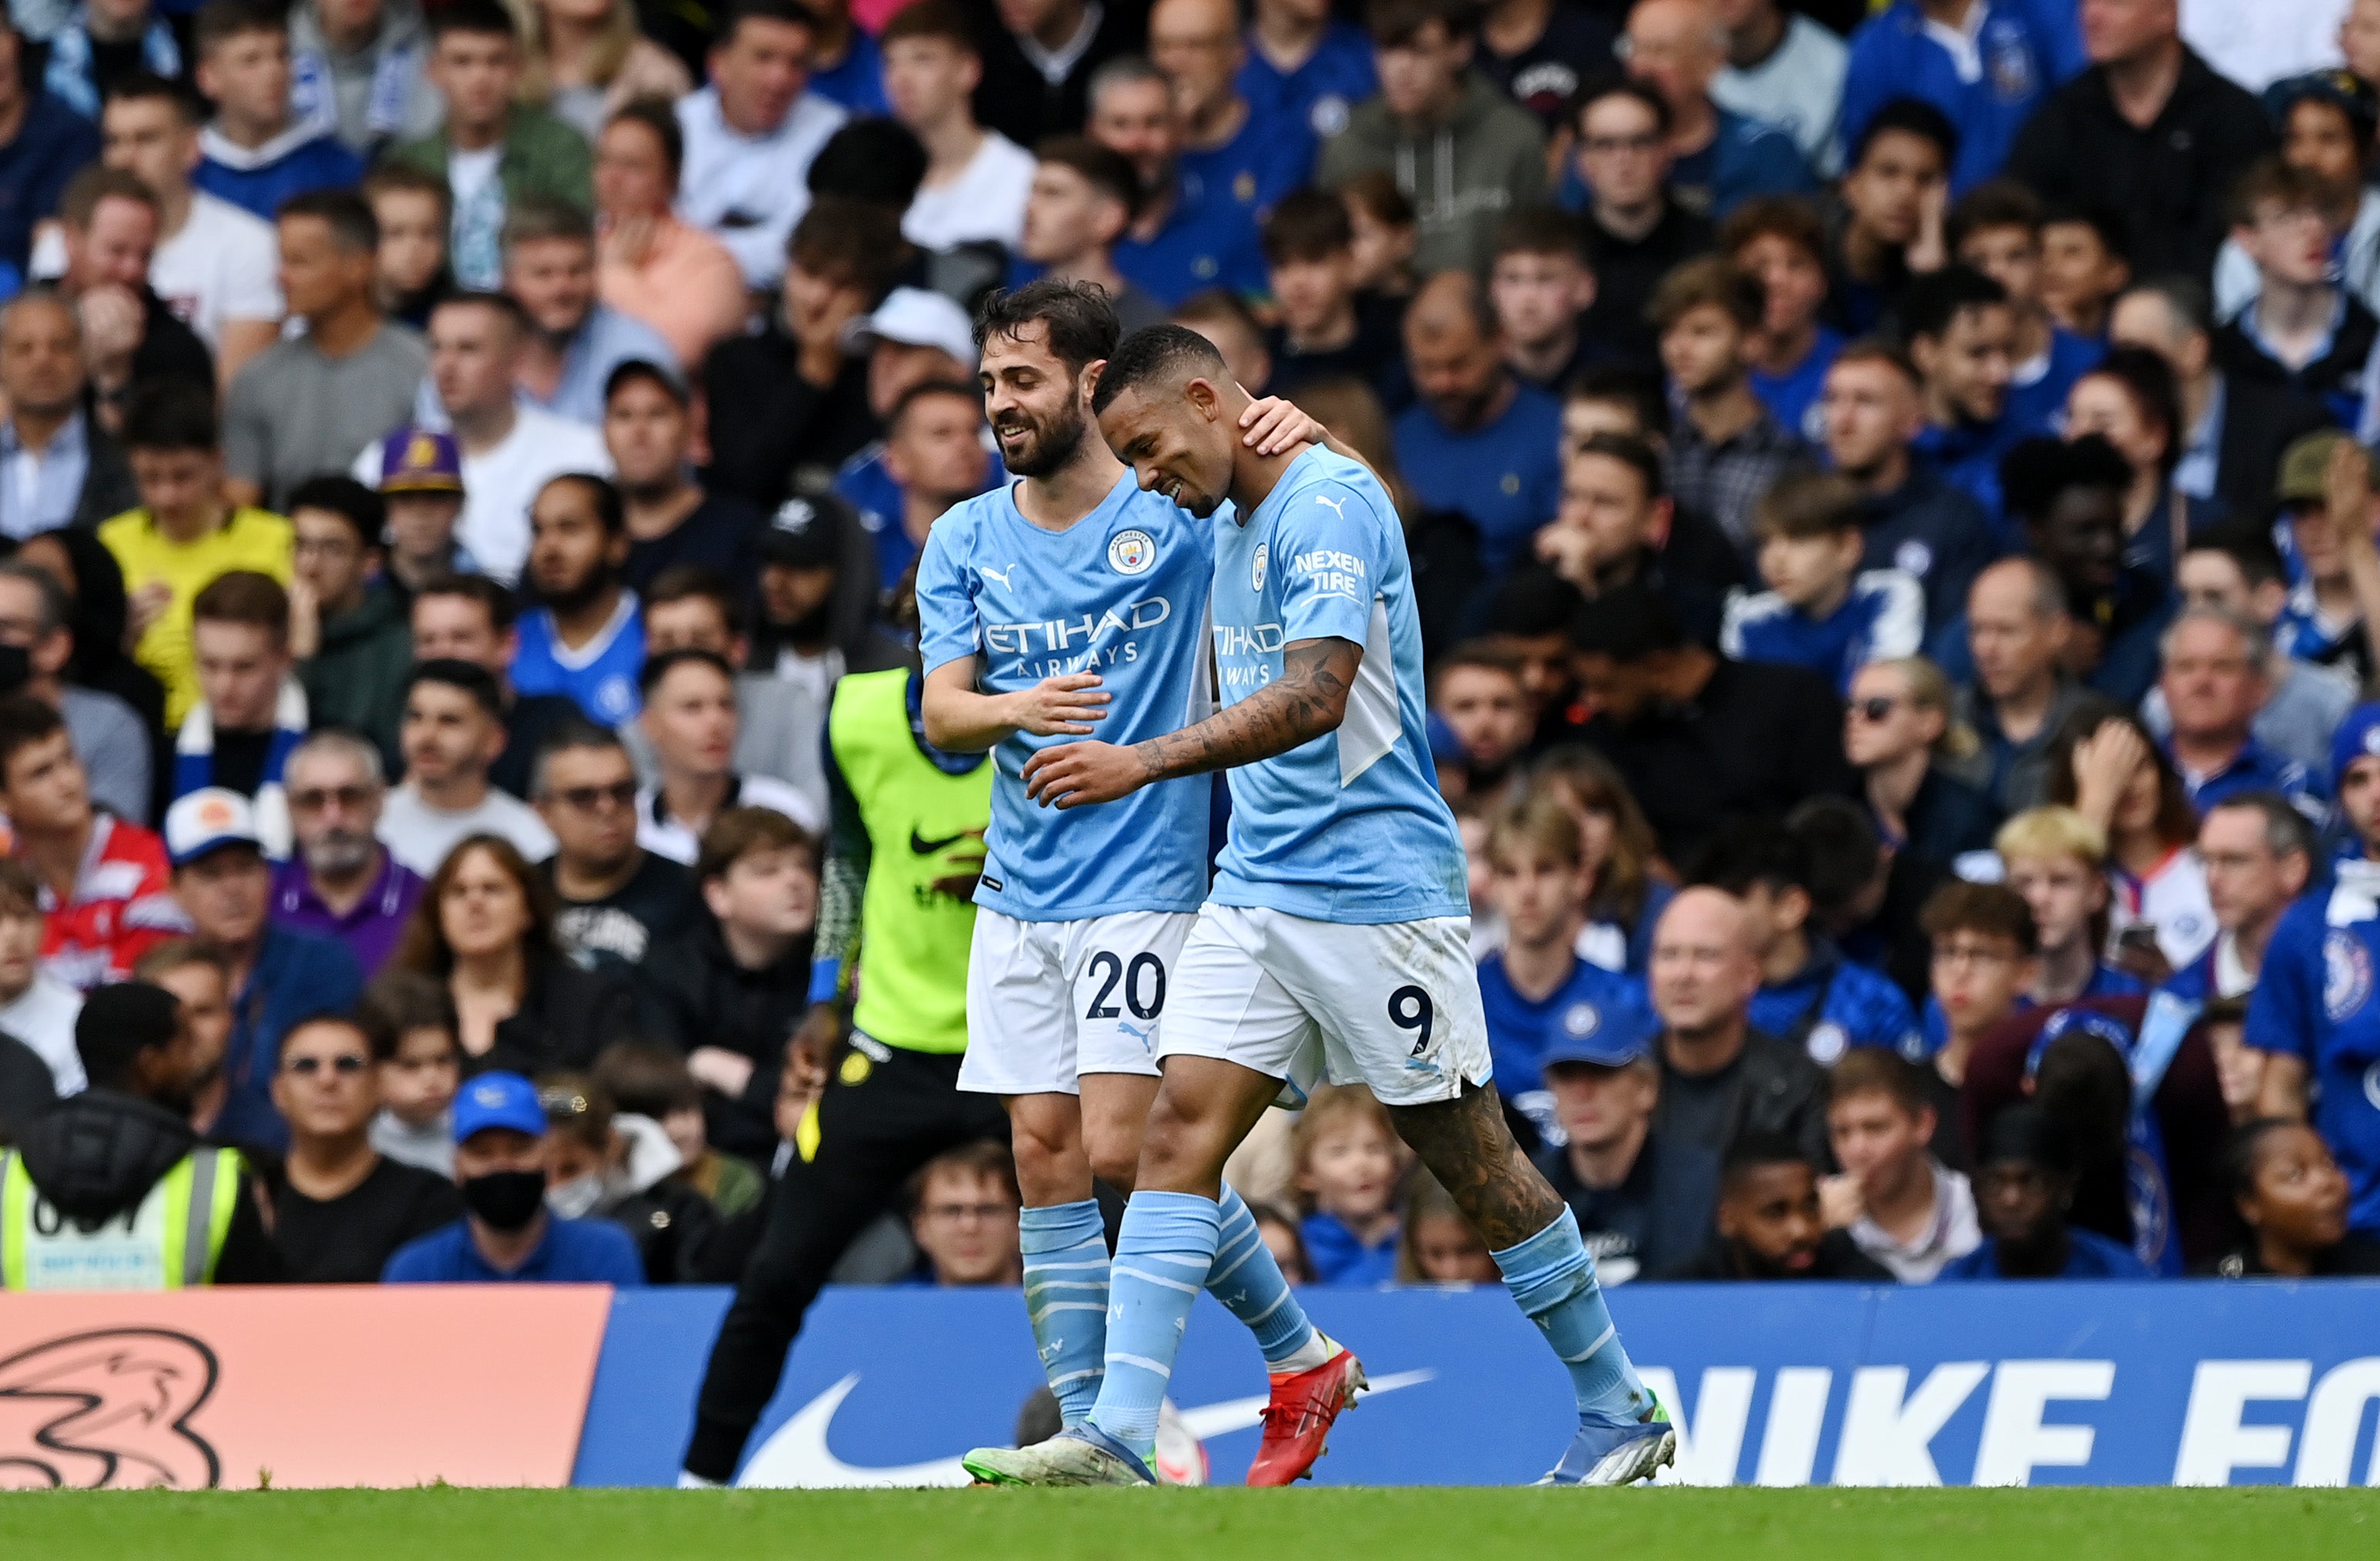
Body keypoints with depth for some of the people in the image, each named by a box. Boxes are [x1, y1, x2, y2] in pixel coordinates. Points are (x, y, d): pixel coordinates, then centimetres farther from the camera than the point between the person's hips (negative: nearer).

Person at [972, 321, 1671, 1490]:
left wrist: (1145, 763, -32)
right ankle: (1117, 1437, -13)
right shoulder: (1231, 527, 14)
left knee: (1470, 1162, 1)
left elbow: (1315, 698, -27)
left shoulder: (1329, 505, -15)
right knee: (1180, 1136, -6)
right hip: (1253, 895, 8)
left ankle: (1617, 1414, 16)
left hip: (1374, 889, -8)